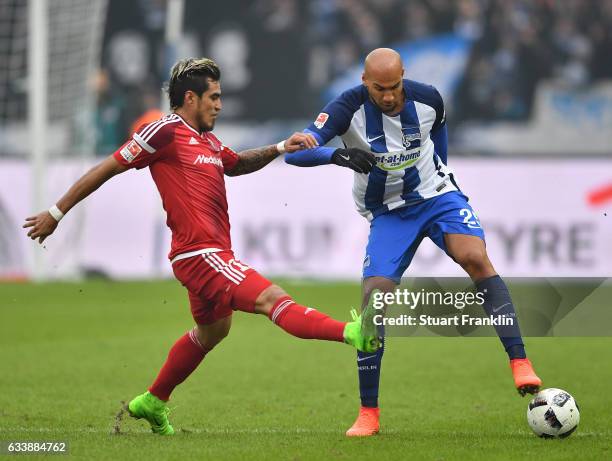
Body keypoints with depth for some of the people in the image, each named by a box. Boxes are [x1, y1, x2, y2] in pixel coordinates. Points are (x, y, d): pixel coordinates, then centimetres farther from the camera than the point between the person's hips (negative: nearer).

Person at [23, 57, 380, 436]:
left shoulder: (207, 141, 17)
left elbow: (237, 164, 38)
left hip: (212, 254, 11)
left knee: (213, 330, 27)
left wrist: (281, 148, 22)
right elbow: (106, 169, -7)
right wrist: (56, 213, -5)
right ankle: (353, 334, -38)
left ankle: (152, 403, 39)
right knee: (273, 299, -23)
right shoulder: (166, 132, -10)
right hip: (200, 255, -11)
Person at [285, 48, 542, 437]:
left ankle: (520, 363, -27)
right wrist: (338, 155, -48)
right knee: (373, 300, -13)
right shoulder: (349, 108, -19)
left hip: (438, 194, 1)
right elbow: (295, 151, -30)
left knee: (476, 258, -27)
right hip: (388, 213, 0)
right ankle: (369, 413, -1)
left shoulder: (427, 99, -12)